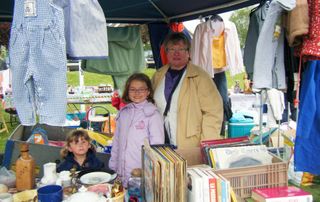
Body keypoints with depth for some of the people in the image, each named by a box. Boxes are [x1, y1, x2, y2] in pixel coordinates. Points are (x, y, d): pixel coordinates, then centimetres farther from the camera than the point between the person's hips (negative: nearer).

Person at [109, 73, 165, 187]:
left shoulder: (153, 114, -7)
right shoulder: (123, 113, 9)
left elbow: (157, 145, -9)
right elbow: (116, 142, 14)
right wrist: (112, 167, 13)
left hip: (143, 174, -4)